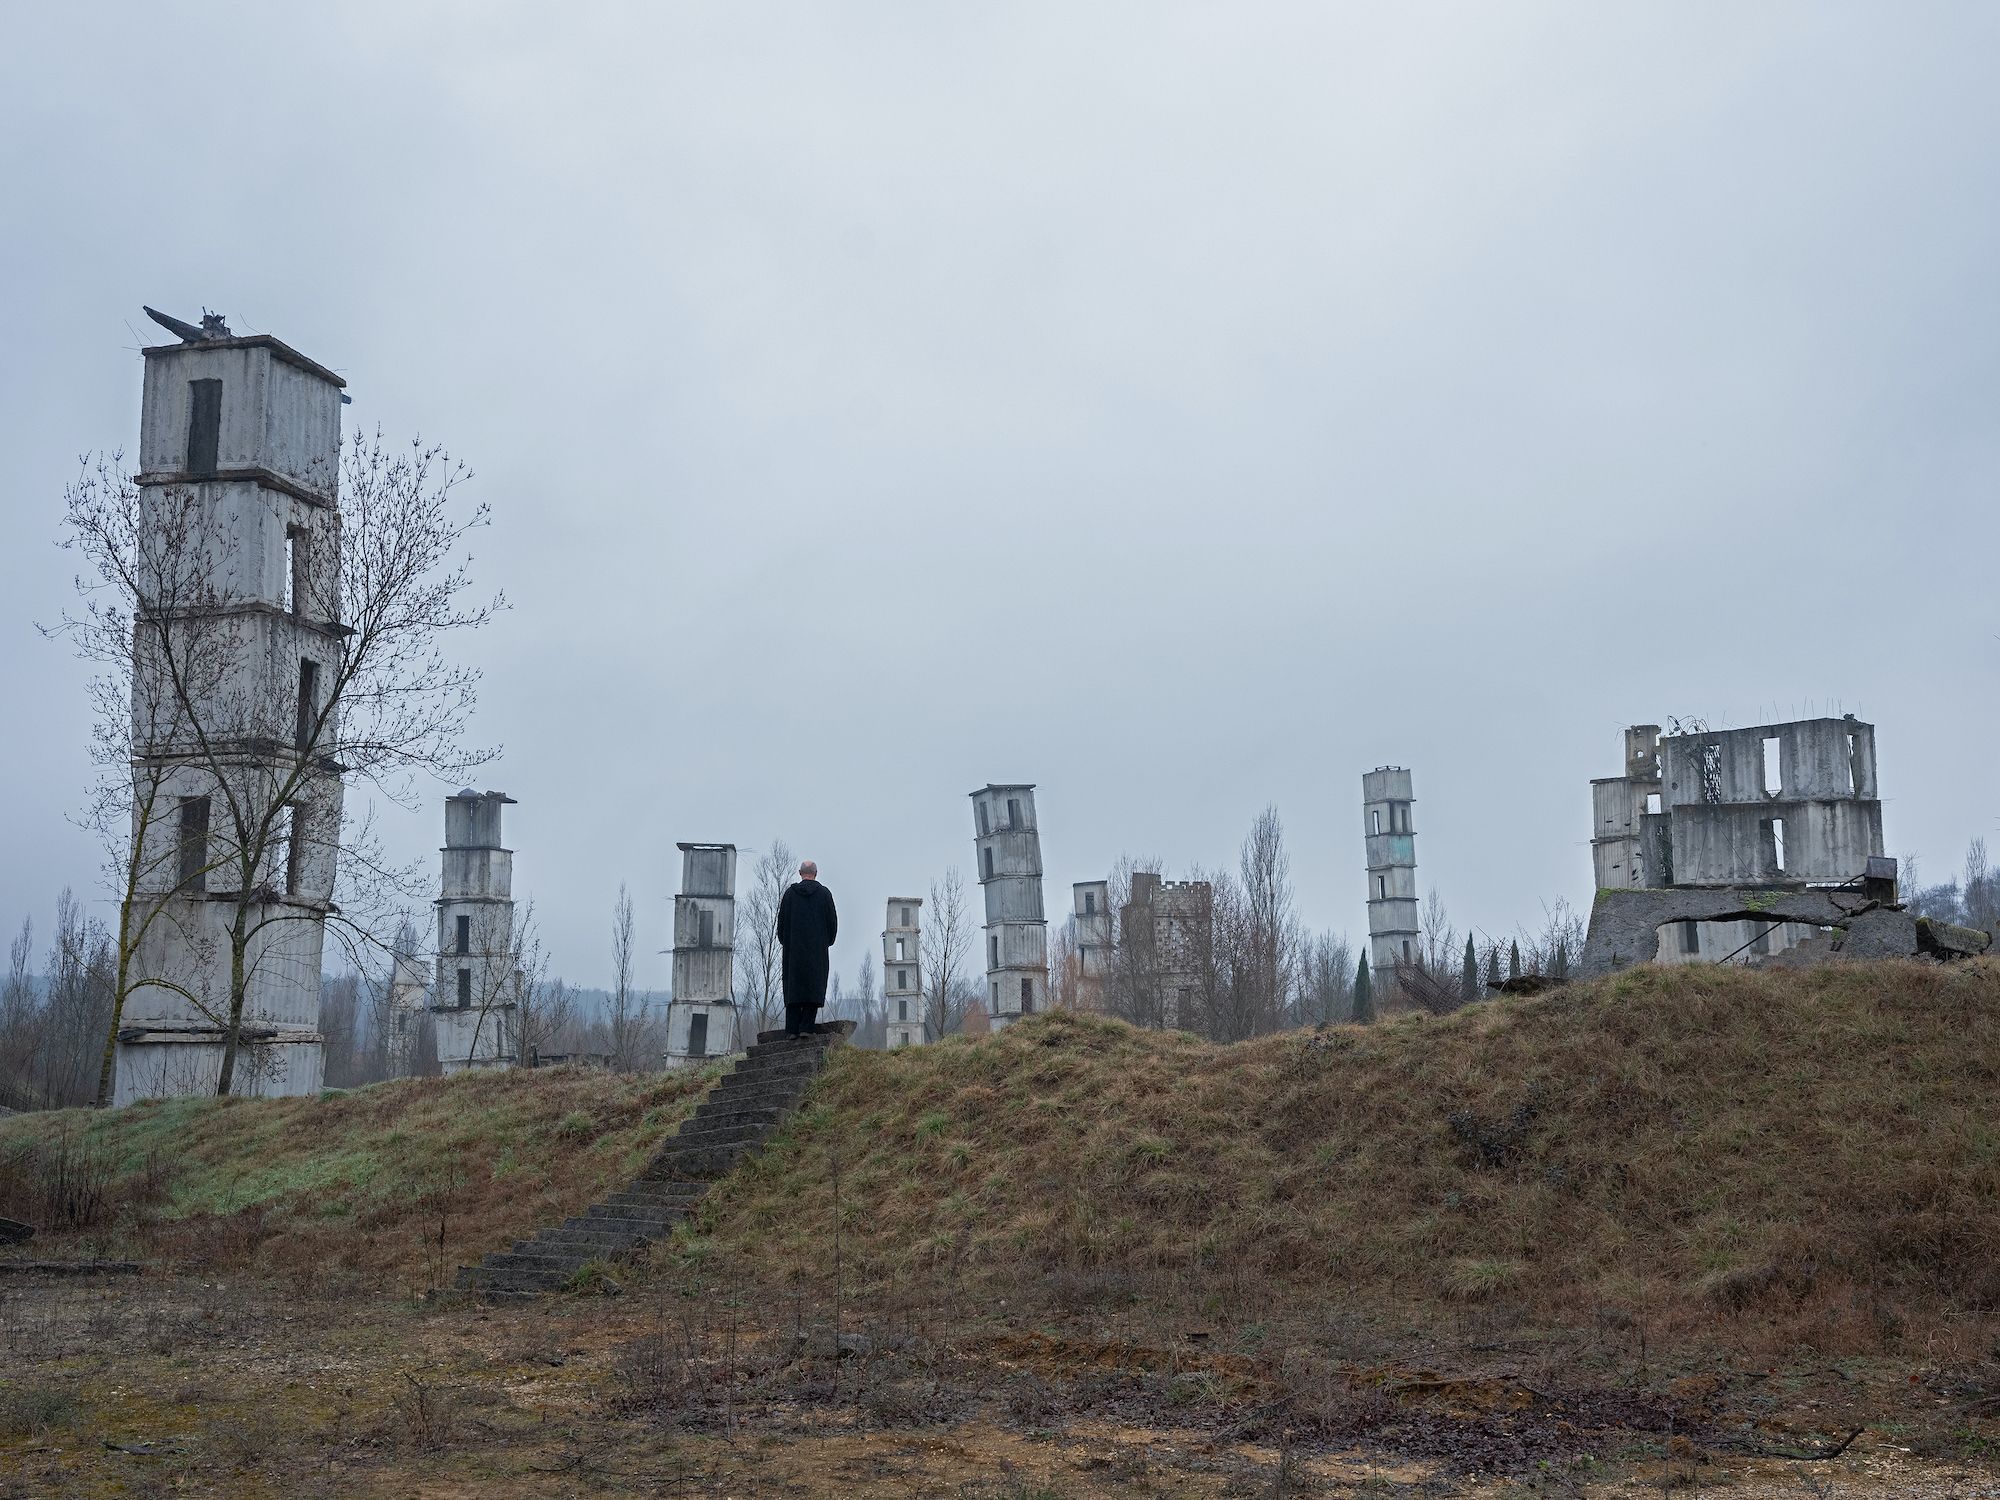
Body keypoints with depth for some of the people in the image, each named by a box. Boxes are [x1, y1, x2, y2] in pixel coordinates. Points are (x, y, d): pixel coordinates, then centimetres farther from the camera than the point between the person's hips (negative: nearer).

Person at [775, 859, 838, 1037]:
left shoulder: (790, 892, 2)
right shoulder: (824, 893, 1)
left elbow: (782, 919, 4)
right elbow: (833, 920, 3)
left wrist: (785, 941, 15)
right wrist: (827, 941, 16)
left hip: (794, 948, 1)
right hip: (817, 948, -1)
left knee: (793, 985, 4)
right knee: (814, 986, 2)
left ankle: (792, 1029, -1)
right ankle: (805, 1026, -8)